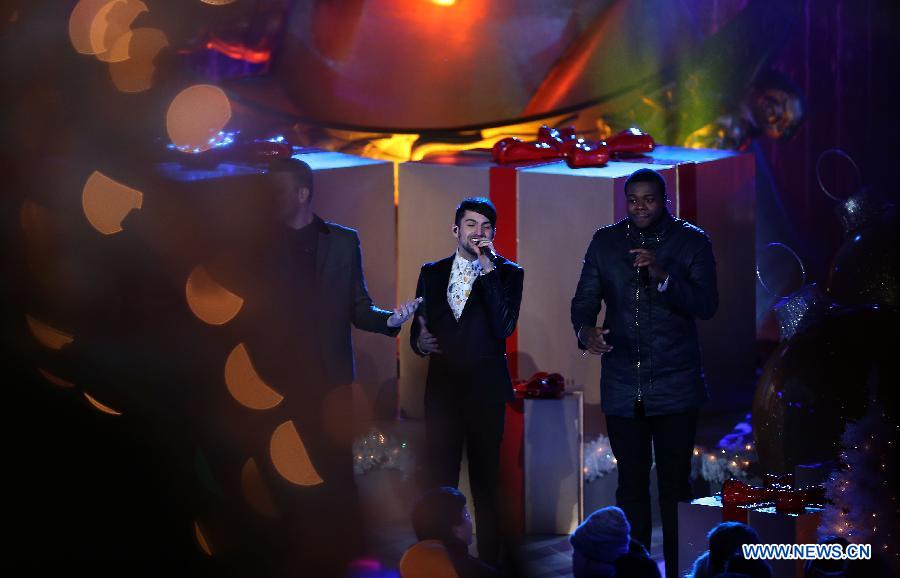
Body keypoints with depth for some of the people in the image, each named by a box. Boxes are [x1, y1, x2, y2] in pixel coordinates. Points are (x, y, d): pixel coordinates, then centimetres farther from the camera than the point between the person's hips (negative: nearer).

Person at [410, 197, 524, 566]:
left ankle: (488, 563, 11)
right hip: (442, 387, 2)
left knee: (485, 483, 4)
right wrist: (421, 341, -12)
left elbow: (504, 326, -14)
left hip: (486, 391, -2)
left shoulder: (507, 273, 2)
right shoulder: (432, 273, 10)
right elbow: (418, 330, 12)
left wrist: (488, 268, -16)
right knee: (439, 483, 0)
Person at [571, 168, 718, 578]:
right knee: (631, 483, 7)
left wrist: (662, 276, -23)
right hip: (623, 386, 2)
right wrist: (585, 330, -20)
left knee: (675, 483, 0)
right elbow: (584, 300, 2)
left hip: (676, 386, -2)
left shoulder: (692, 241, 0)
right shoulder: (605, 241, 7)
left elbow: (707, 305, -9)